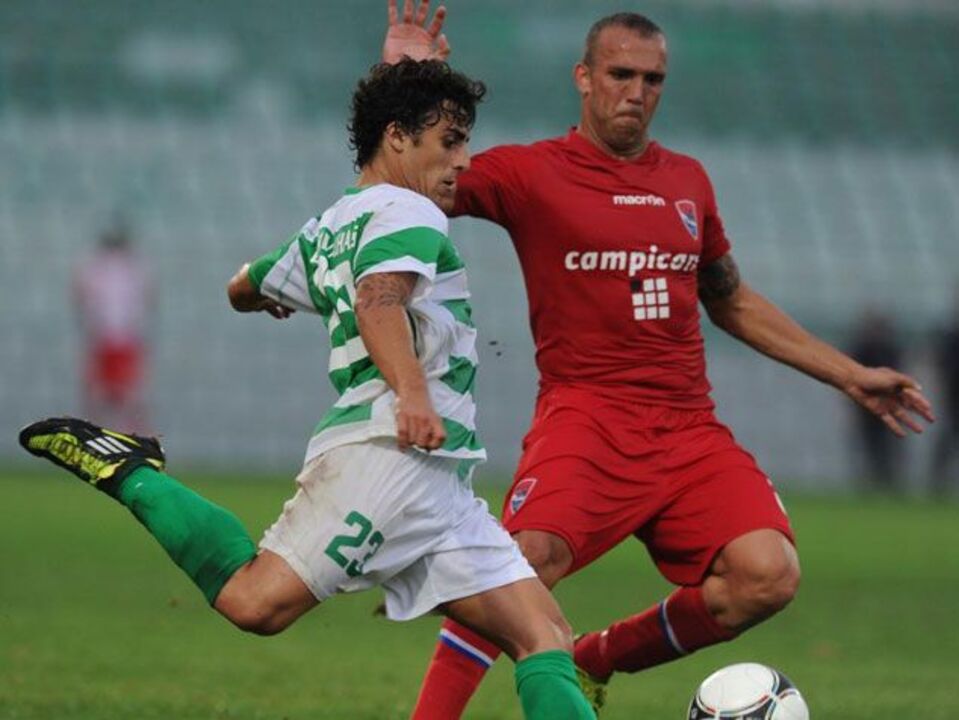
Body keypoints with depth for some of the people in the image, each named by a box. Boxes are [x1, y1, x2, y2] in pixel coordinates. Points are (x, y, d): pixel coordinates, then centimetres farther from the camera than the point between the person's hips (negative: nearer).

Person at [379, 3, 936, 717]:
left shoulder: (688, 180, 17)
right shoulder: (531, 172, 2)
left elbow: (732, 301, 30)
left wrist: (850, 375, 28)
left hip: (689, 430, 5)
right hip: (586, 417, -4)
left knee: (768, 576, -18)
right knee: (532, 555, -32)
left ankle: (597, 659, 5)